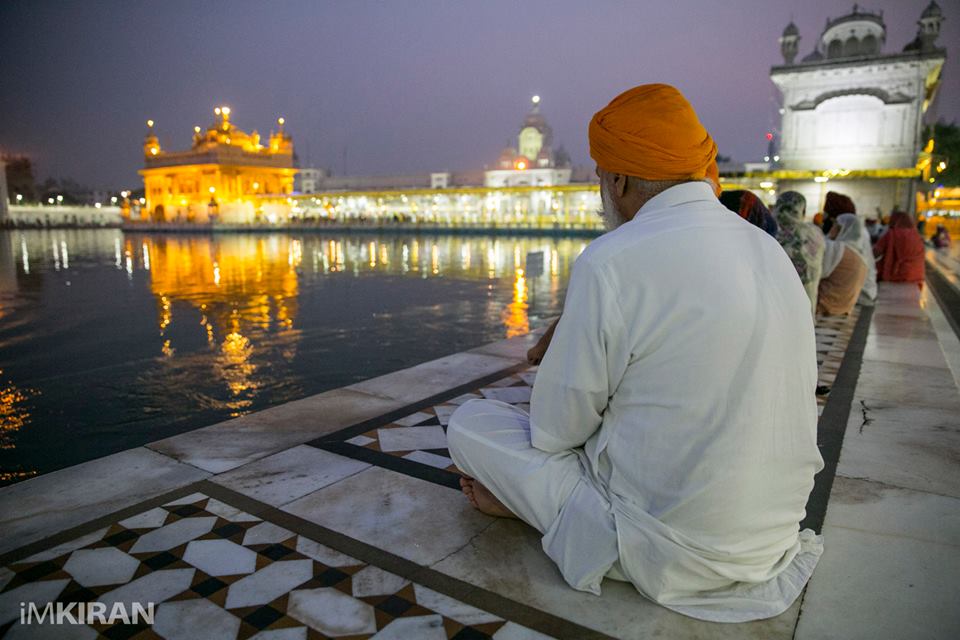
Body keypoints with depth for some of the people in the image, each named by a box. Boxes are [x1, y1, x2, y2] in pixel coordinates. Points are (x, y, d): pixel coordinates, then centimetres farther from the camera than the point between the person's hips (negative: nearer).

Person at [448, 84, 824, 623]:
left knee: (470, 422, 0)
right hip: (776, 533, 8)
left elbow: (556, 429, -13)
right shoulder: (771, 250, 3)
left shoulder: (610, 262, -22)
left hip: (666, 554, -7)